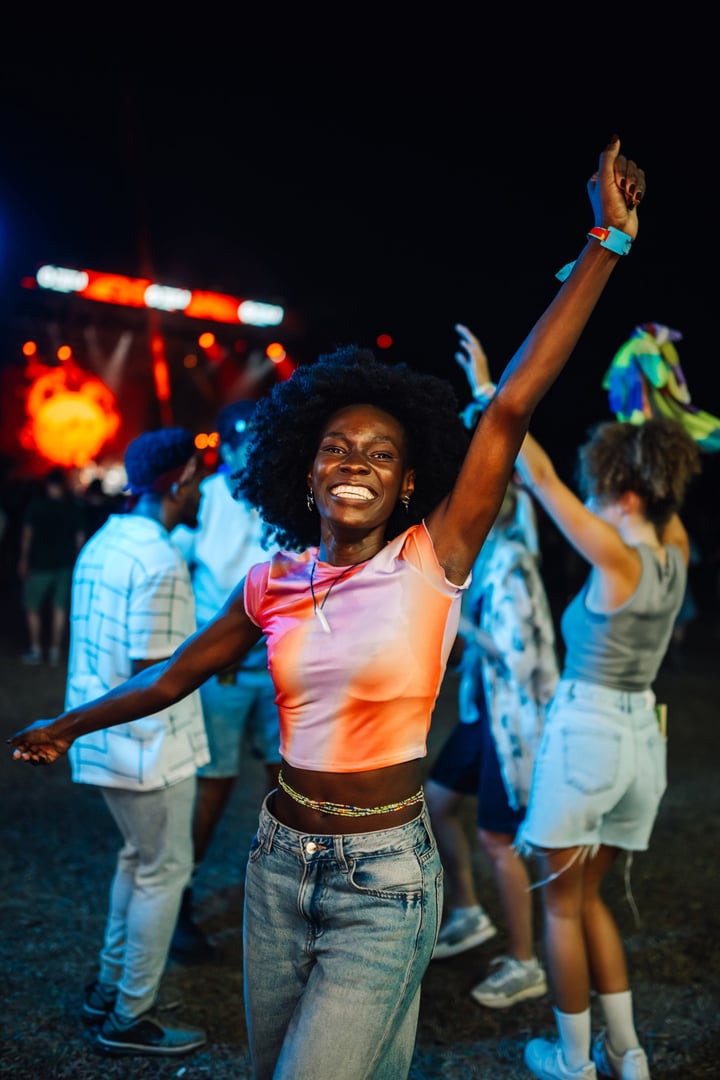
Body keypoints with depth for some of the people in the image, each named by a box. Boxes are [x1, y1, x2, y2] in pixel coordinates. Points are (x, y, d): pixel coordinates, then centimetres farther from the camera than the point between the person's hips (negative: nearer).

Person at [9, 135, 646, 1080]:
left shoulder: (432, 562, -11)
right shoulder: (273, 584, 0)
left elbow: (512, 407, -17)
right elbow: (173, 676, 15)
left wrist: (608, 240, -19)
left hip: (385, 880, -4)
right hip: (280, 862, 5)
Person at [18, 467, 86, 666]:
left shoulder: (36, 505, -6)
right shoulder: (74, 507, 1)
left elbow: (27, 534, -5)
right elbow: (80, 537, 3)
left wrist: (23, 560, 2)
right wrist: (75, 560, 12)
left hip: (40, 564, -3)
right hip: (65, 565, 3)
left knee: (32, 607, 10)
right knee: (60, 608, 9)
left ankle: (35, 650, 10)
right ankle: (55, 651, 9)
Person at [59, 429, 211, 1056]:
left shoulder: (103, 543, 9)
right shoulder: (159, 562, -21)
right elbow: (152, 674, -22)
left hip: (102, 737, 9)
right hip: (146, 744, -9)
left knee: (139, 857, 23)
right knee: (165, 869, 5)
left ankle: (110, 989, 34)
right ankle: (131, 1020, 17)